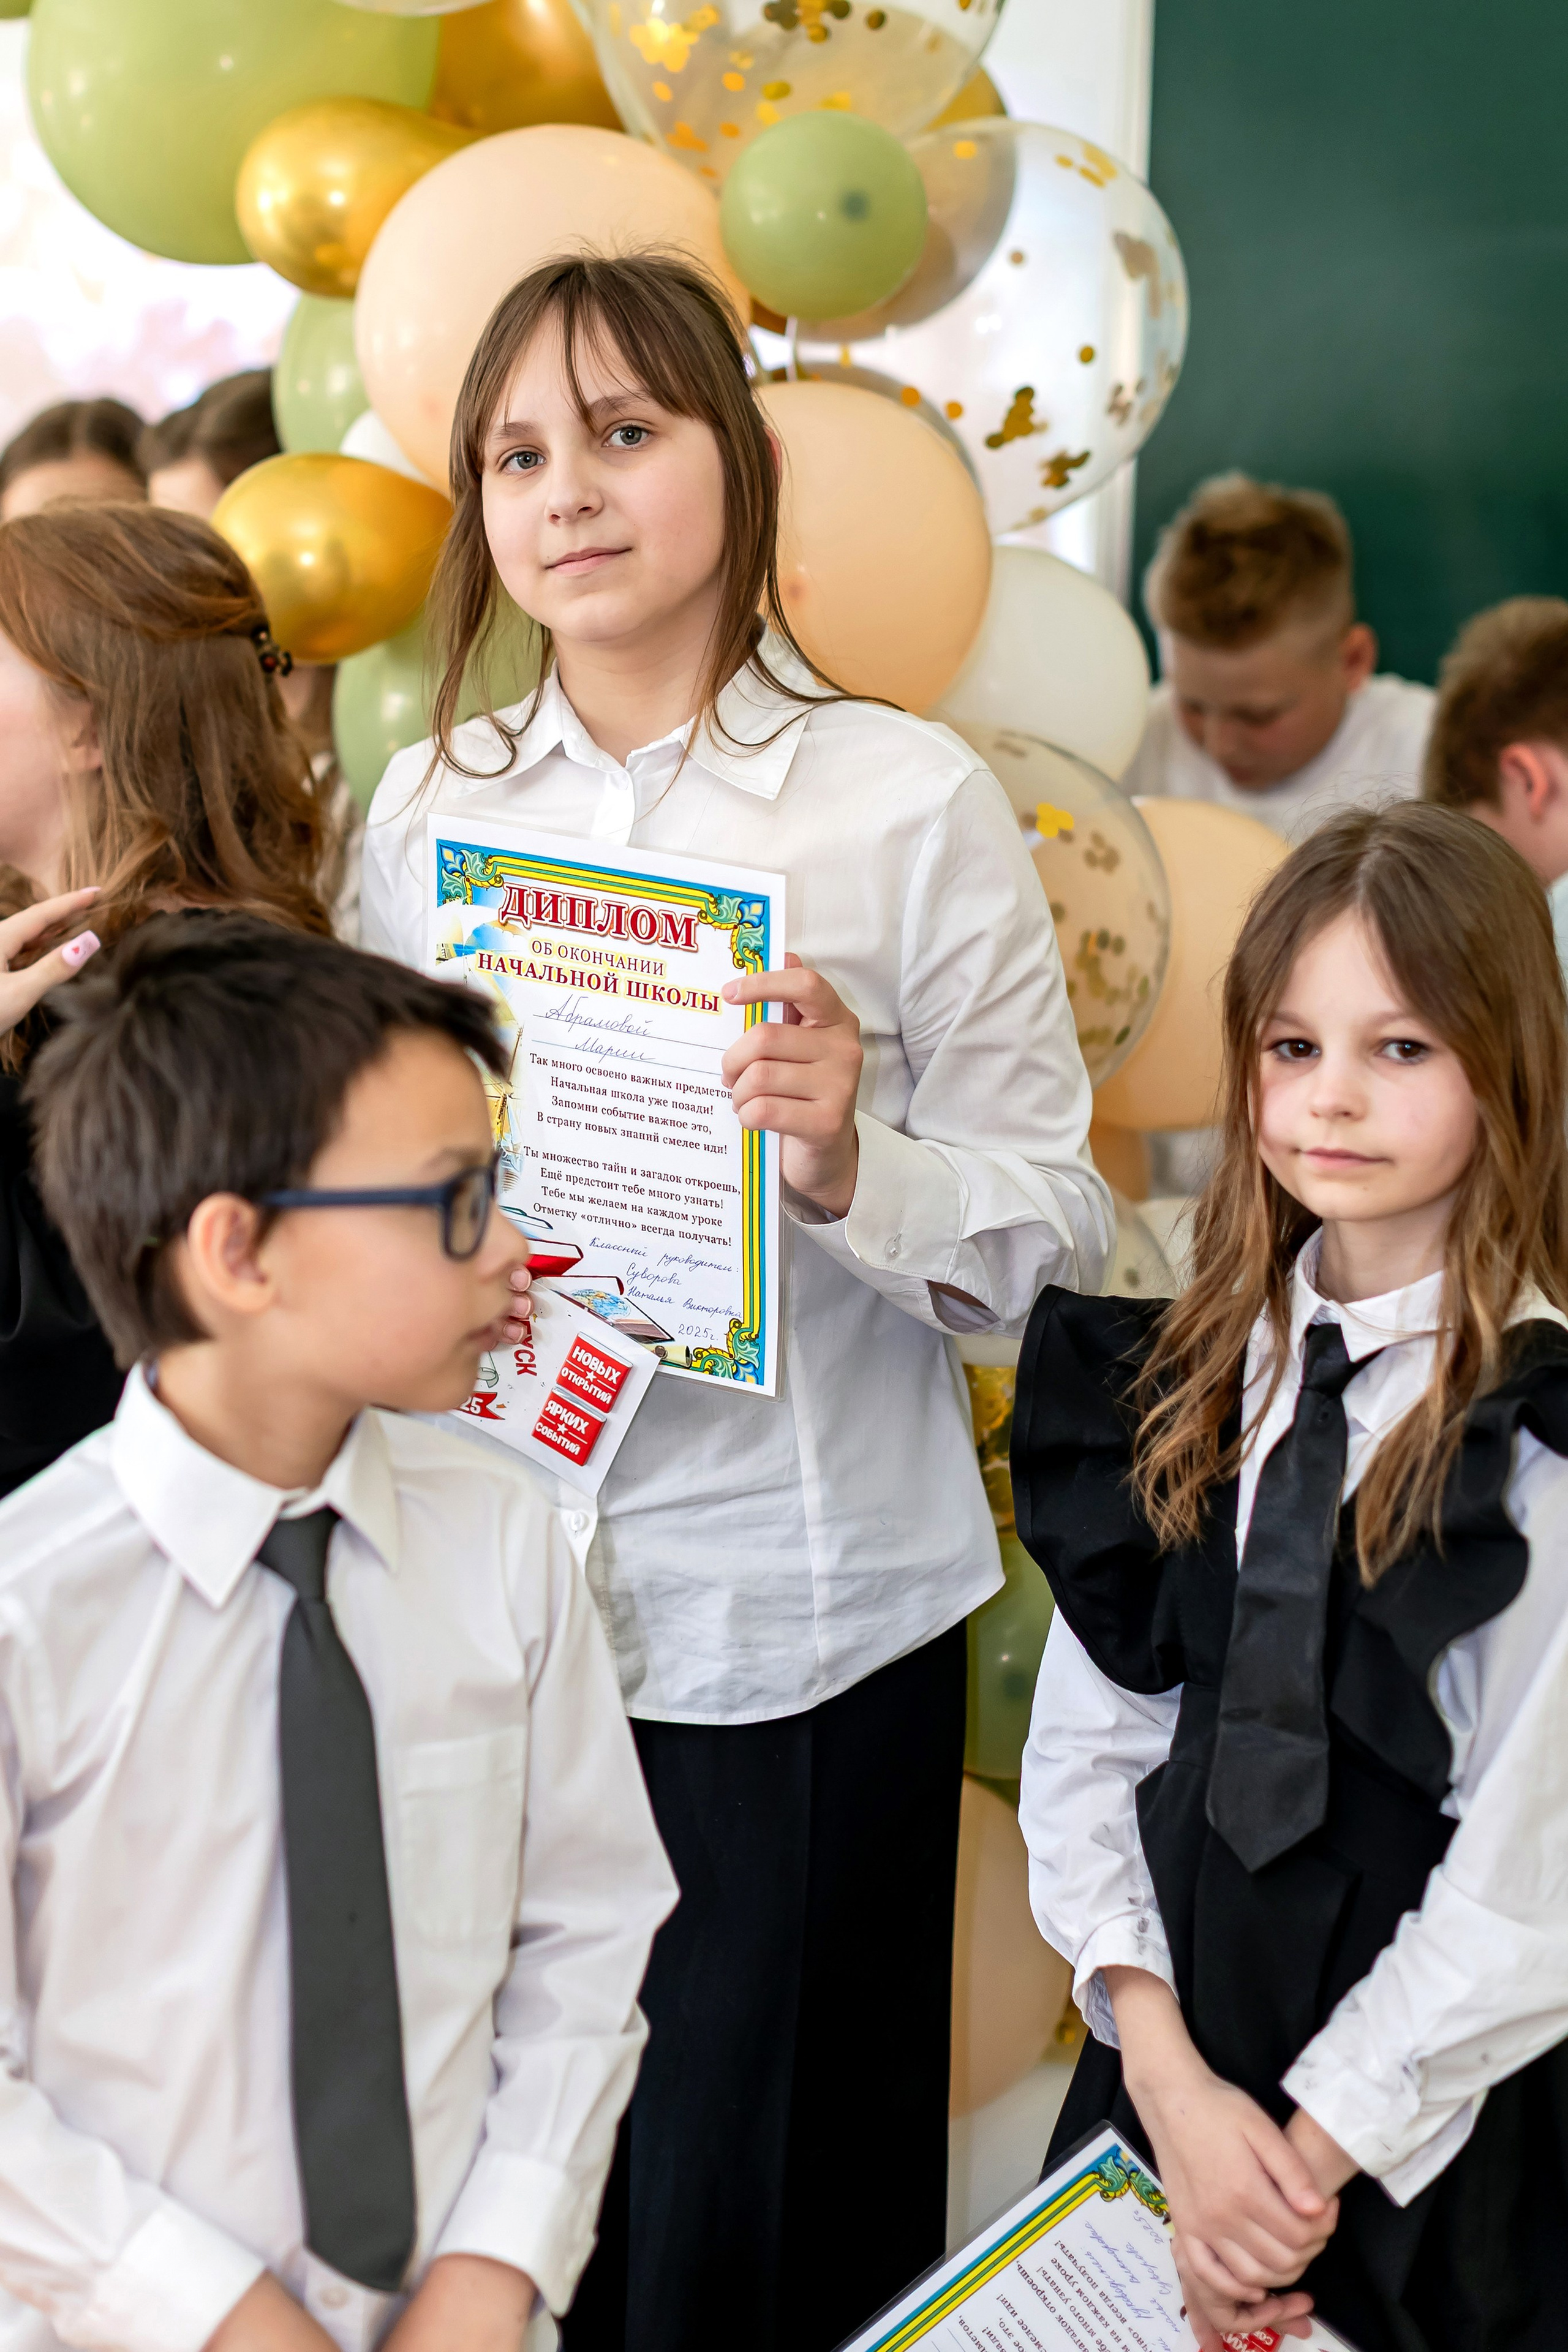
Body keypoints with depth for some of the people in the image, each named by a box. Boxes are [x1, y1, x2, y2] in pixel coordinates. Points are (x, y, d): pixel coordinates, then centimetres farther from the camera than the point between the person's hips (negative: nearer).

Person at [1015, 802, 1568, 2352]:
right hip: (1162, 2069, 5)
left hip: (1437, 2153, -4)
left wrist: (1310, 2158, -11)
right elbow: (1089, 1736, 0)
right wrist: (1166, 2075, -11)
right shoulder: (1195, 1379, 2)